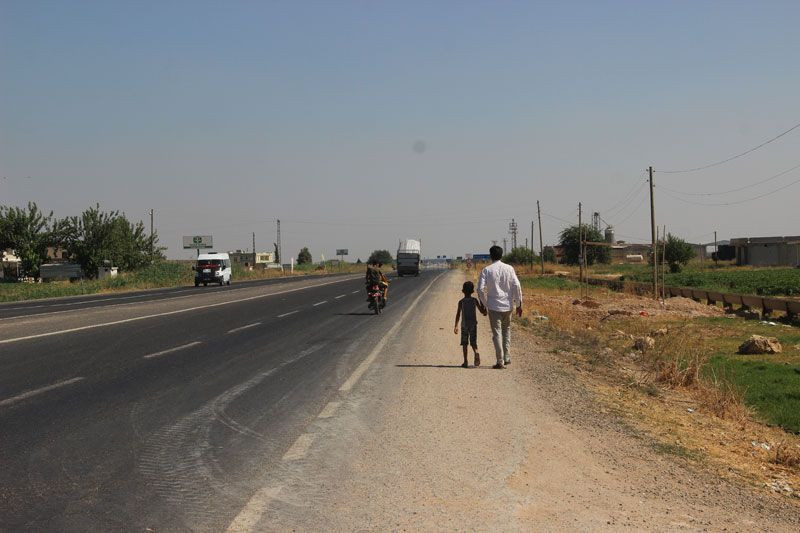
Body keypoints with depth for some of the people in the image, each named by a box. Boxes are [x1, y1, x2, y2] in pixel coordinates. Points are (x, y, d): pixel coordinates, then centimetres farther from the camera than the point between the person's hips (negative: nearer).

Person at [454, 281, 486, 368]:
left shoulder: (461, 302, -3)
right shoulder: (475, 301, 1)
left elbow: (458, 314, -10)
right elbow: (483, 312, 2)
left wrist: (456, 326, -12)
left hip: (464, 325, -1)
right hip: (473, 324, 1)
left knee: (464, 343, 6)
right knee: (473, 342, 6)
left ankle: (465, 361, 3)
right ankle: (476, 353, -25)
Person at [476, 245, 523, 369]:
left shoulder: (486, 270, -6)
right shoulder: (509, 268, 0)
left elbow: (481, 289, -10)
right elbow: (517, 286, -3)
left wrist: (484, 304, 4)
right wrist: (518, 304, 4)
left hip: (493, 306, -3)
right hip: (507, 305, 3)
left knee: (497, 333, 1)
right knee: (506, 330, 21)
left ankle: (500, 361, -2)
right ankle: (507, 357, 18)